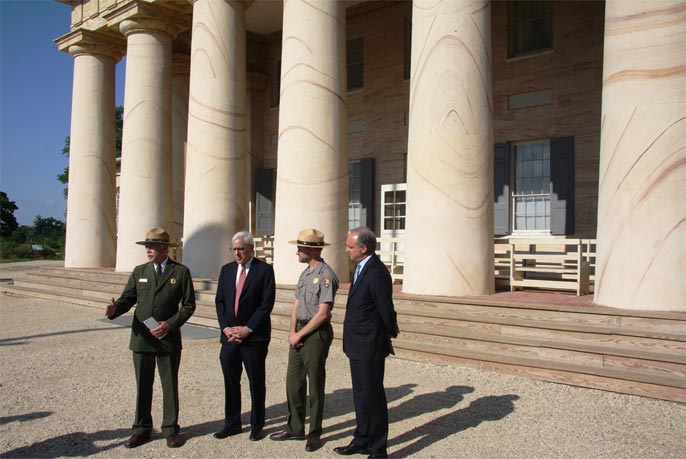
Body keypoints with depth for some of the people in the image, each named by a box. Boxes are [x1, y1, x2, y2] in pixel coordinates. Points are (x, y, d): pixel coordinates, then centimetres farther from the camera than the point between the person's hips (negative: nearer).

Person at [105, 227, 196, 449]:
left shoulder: (181, 272, -2)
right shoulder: (139, 271, 8)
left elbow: (189, 305, -3)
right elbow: (128, 298, 3)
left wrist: (170, 324, -15)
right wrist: (115, 308, -19)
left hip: (168, 338, -3)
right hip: (141, 337, 3)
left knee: (170, 385, 7)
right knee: (142, 386, 12)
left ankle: (170, 429, 20)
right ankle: (142, 429, 26)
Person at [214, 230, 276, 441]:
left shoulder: (264, 270, -4)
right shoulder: (226, 269, 10)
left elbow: (267, 303, -10)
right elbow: (219, 301, 8)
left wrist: (247, 329, -14)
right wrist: (226, 328, -5)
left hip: (254, 336, -4)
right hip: (230, 335, 4)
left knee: (256, 382, 6)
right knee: (230, 381, 10)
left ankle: (256, 425, 19)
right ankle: (232, 423, 24)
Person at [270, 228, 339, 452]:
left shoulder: (326, 275, -15)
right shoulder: (304, 274, 13)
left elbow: (322, 314, -18)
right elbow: (296, 306, 14)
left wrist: (299, 335, -13)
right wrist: (292, 332, -1)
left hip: (317, 333, -8)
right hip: (299, 333, 8)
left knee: (315, 385, 3)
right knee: (293, 381, 13)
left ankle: (314, 434, 18)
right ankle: (295, 428, 28)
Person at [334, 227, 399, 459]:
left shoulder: (377, 273, -22)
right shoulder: (361, 268, 9)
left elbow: (386, 311, -19)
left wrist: (391, 332, -2)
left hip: (369, 347, -9)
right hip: (357, 345, 9)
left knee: (372, 397, 3)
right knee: (361, 395, 20)